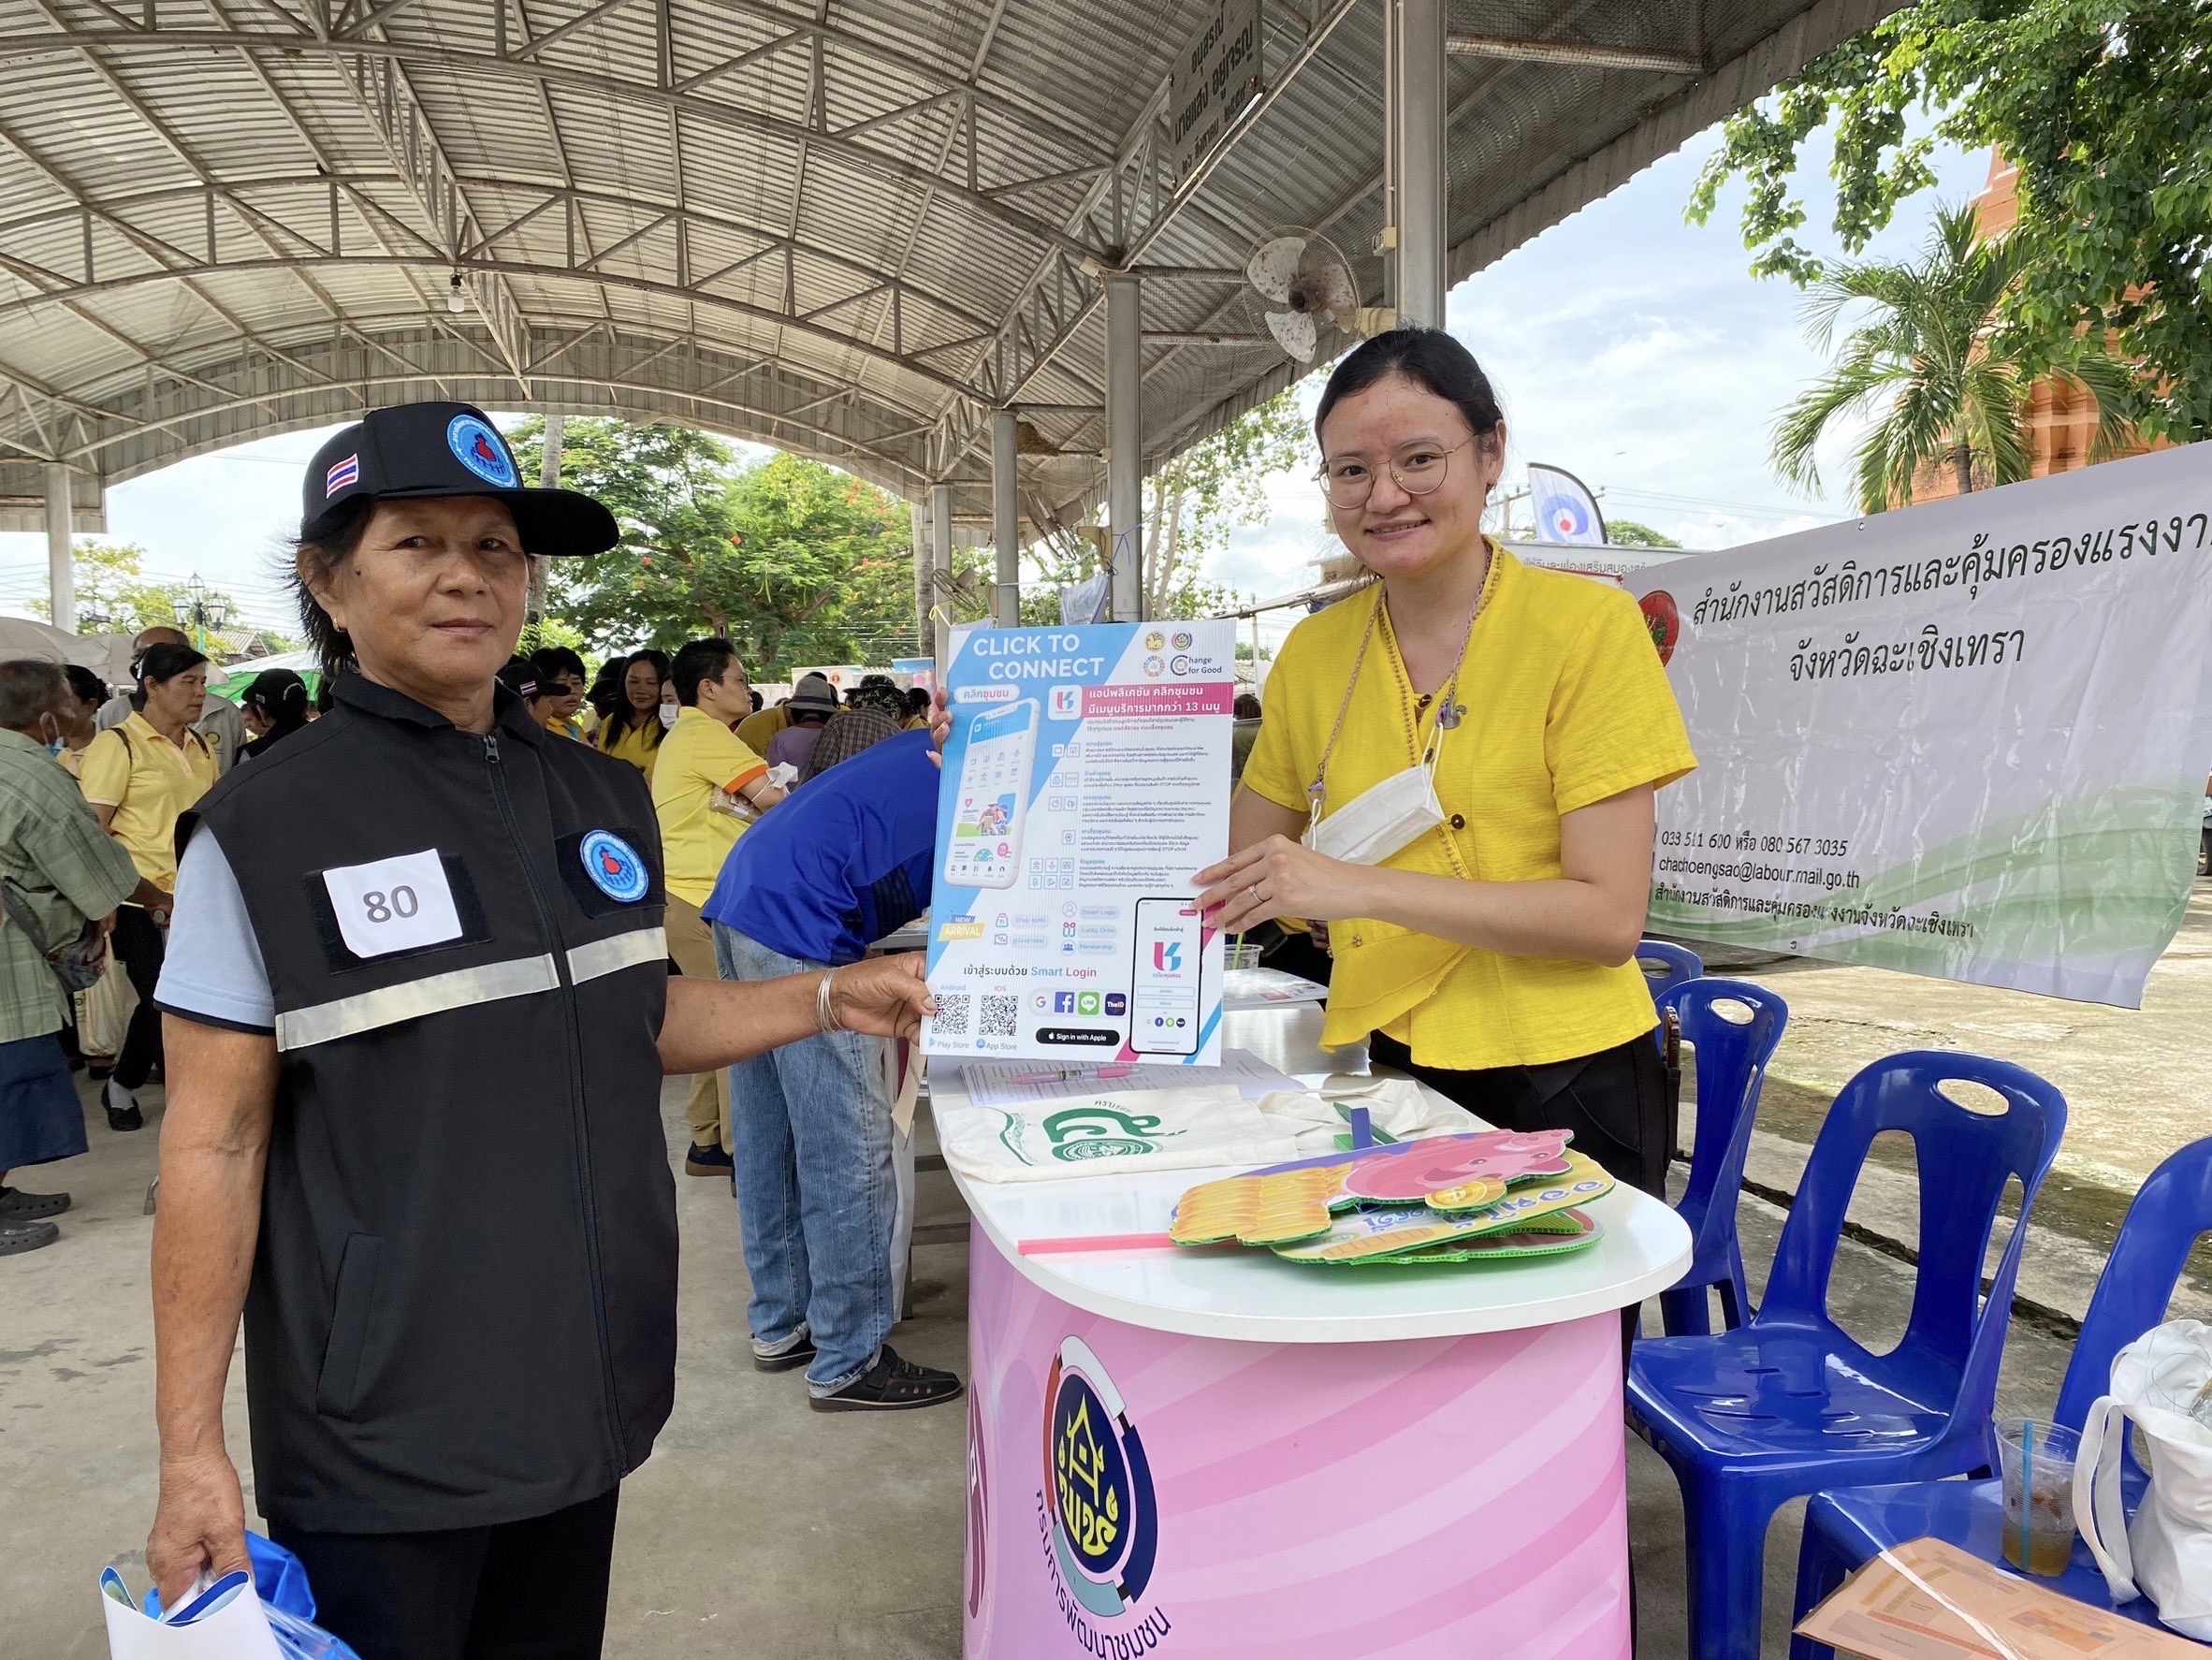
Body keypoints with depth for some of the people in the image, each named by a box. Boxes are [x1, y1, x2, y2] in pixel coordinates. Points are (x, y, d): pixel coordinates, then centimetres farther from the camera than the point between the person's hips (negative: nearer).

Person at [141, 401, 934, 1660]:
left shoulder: (602, 799, 3)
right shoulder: (264, 831, -11)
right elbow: (215, 1148, -10)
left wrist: (829, 1000, 2)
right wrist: (192, 1446, -11)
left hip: (582, 1399, 5)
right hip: (382, 1431, -4)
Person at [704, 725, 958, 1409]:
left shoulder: (938, 750, 22)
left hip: (741, 898, 10)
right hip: (798, 924, -10)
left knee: (768, 1141, 15)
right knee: (851, 1152, -3)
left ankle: (781, 1325, 27)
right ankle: (848, 1362, 5)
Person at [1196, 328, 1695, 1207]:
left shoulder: (1588, 625, -10)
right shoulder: (1312, 653, 3)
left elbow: (1610, 917, -16)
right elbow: (1230, 879, 10)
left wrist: (1364, 887, -25)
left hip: (1560, 1082, -3)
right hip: (1380, 1069, 4)